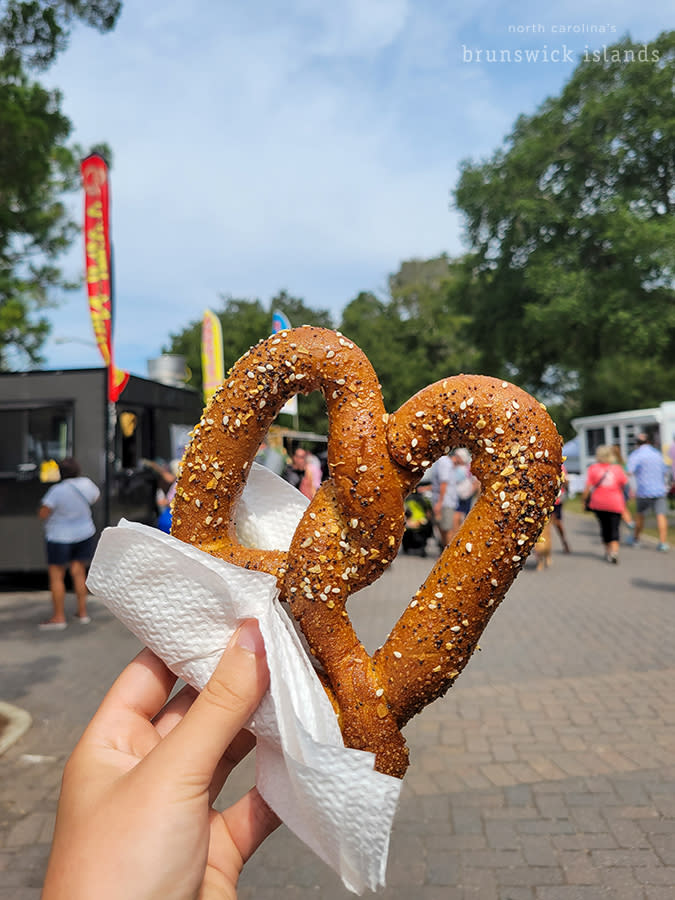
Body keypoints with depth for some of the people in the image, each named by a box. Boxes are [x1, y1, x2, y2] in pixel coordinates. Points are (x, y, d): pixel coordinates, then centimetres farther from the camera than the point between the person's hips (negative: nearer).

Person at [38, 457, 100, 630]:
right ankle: (82, 612, 17)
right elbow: (96, 496, 15)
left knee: (56, 576, 4)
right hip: (84, 534, 6)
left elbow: (43, 514, -20)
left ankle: (58, 617, 6)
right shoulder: (86, 484, -6)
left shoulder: (57, 490, -22)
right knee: (79, 573, 13)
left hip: (60, 537, -5)